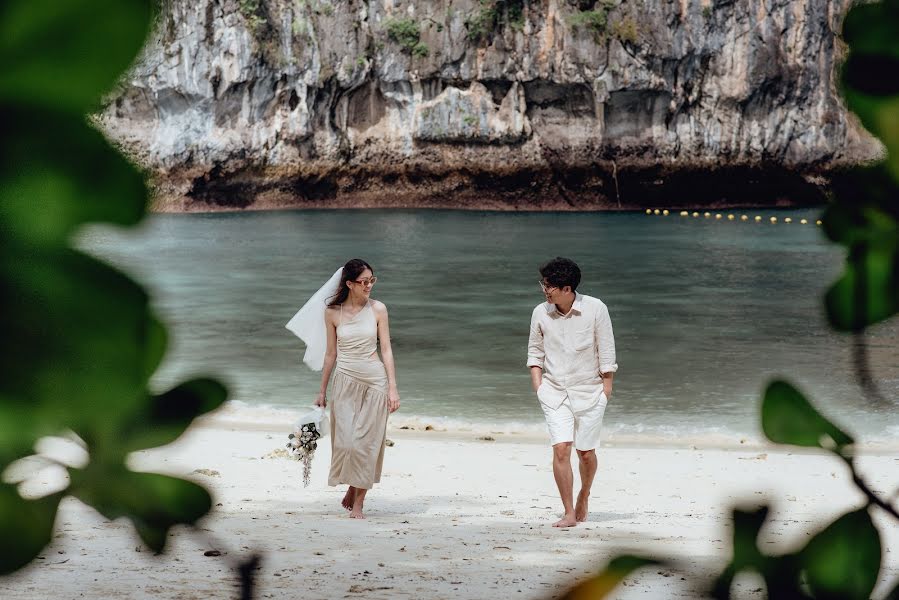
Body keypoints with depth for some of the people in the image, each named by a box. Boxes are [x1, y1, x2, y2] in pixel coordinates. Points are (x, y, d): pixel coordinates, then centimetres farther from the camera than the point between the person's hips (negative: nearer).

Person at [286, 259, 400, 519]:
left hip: (375, 380, 0)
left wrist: (393, 387, -4)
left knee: (367, 441, -1)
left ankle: (358, 502, 7)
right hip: (345, 380, 0)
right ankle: (351, 490, 22)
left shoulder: (378, 309, -1)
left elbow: (386, 349, 1)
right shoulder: (332, 313, -1)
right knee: (346, 440, -2)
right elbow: (330, 354, 7)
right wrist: (322, 390, 10)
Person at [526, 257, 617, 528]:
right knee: (560, 448, -12)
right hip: (554, 391, 1)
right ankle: (569, 513, -7)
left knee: (586, 453, 4)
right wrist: (537, 384, 3)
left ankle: (584, 496, 34)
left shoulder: (595, 309, -9)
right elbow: (535, 351, 12)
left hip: (589, 390, -1)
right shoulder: (540, 313, -2)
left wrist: (607, 386, -2)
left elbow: (606, 350, -2)